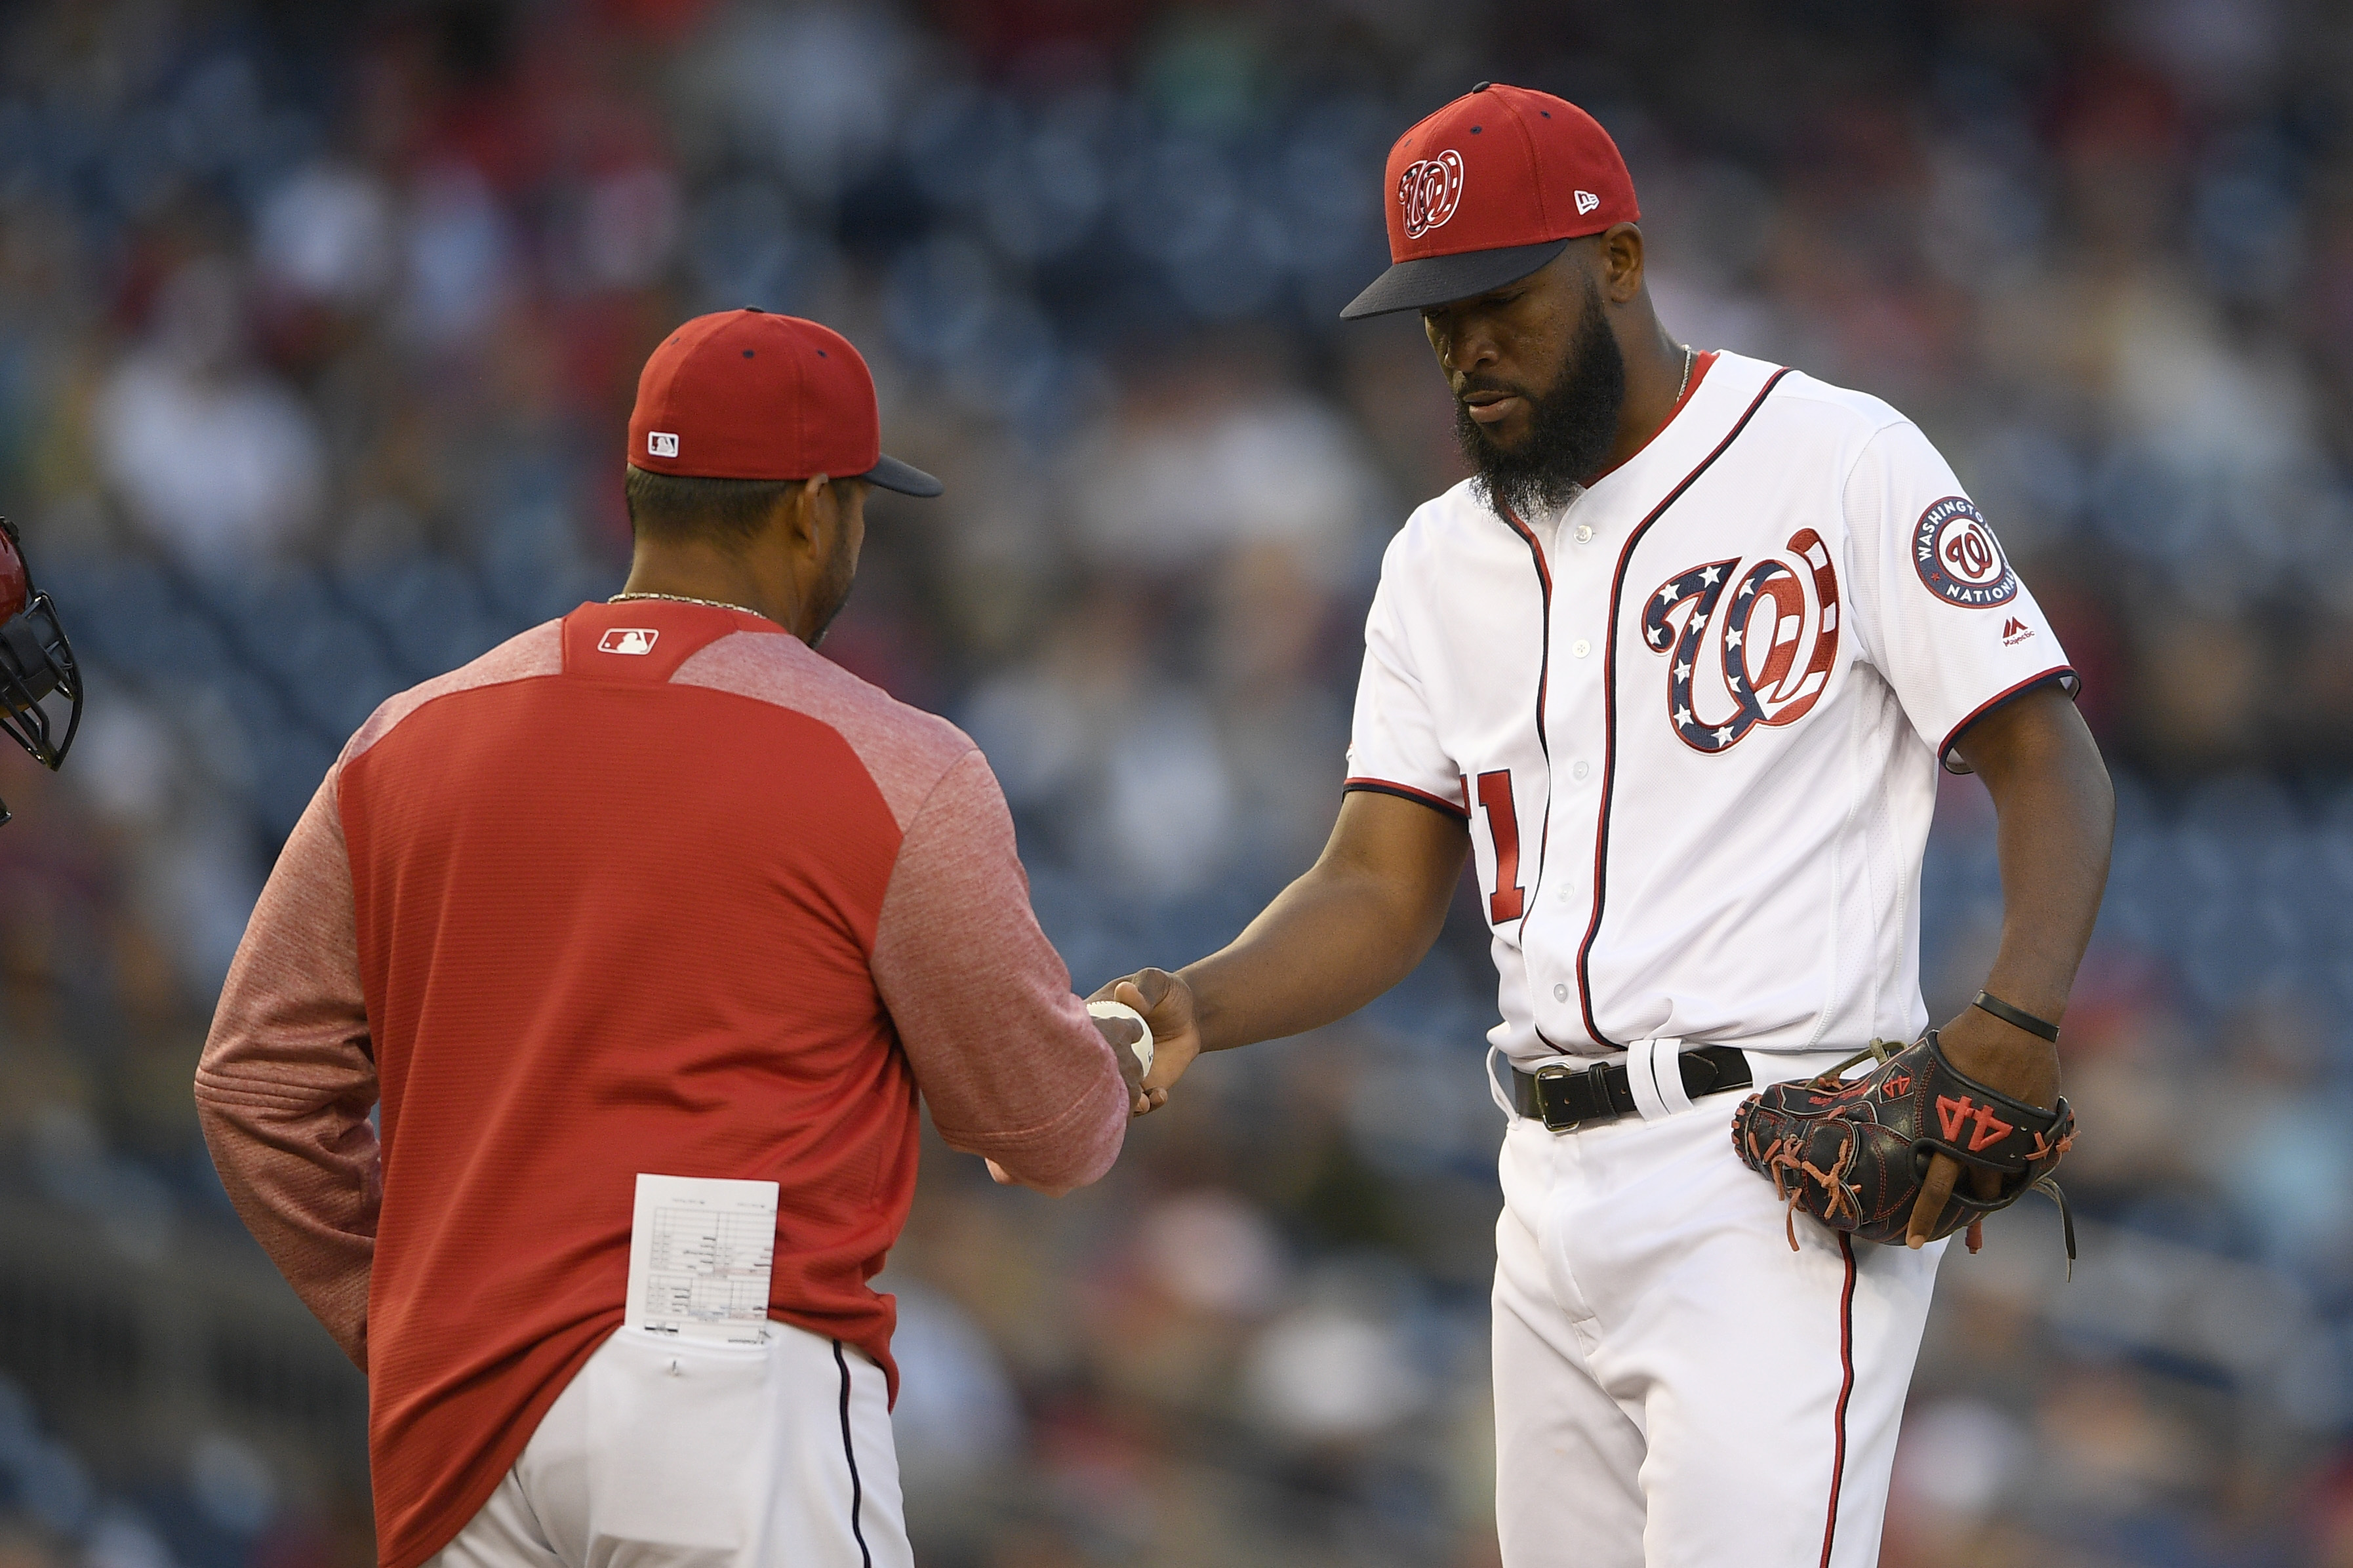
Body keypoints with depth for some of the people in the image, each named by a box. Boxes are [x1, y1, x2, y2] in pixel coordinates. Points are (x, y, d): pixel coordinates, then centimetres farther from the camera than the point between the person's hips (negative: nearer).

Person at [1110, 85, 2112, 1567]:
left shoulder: (1841, 462, -2)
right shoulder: (1445, 560, 16)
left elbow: (2050, 765, -5)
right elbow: (1382, 889, 11)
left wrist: (2017, 1025, -22)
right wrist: (1191, 1008, -8)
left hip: (1782, 1180, -7)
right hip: (1556, 1189, 7)